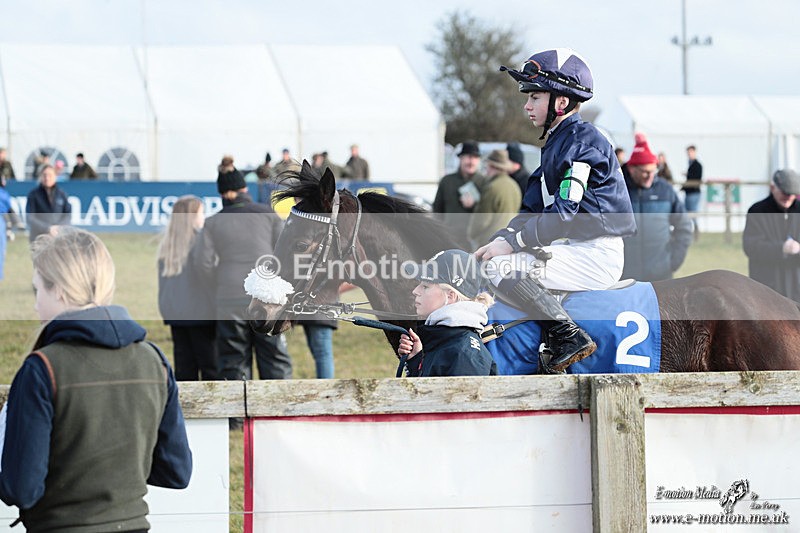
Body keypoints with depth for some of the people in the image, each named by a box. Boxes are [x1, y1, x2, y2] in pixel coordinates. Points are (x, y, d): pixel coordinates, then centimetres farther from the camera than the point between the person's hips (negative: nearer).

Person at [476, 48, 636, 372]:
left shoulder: (583, 141, -13)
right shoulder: (555, 143, 18)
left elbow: (566, 213, -21)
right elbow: (533, 211, 15)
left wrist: (512, 243, -20)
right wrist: (499, 240, -1)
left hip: (596, 256, -11)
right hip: (574, 248, 11)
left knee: (501, 268, -21)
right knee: (494, 258, 15)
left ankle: (570, 338, -19)